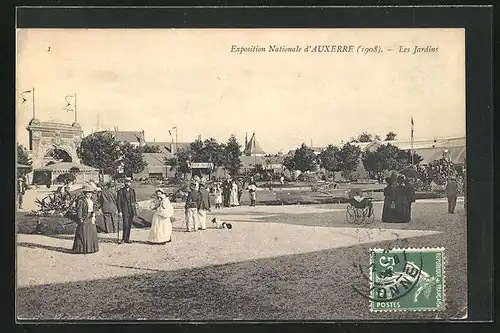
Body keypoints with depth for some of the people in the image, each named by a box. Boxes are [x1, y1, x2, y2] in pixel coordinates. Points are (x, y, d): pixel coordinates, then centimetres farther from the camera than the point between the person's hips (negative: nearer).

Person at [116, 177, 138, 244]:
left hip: (131, 210, 5)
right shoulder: (120, 191, -4)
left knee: (129, 225, 7)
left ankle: (127, 239, 16)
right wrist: (119, 211, -11)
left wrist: (135, 210, 12)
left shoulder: (132, 191, 11)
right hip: (125, 210, -5)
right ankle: (124, 239, 1)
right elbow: (118, 202, -5)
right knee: (126, 225, -11)